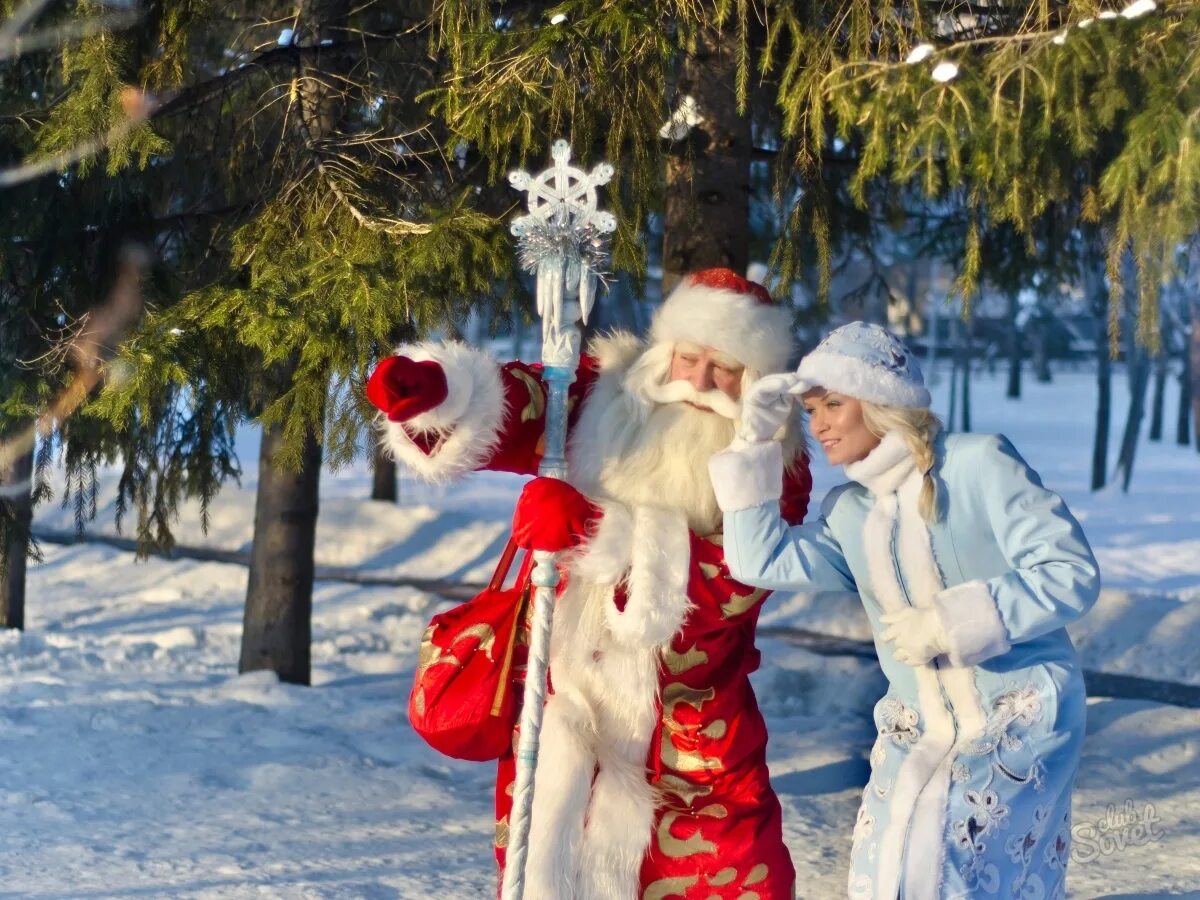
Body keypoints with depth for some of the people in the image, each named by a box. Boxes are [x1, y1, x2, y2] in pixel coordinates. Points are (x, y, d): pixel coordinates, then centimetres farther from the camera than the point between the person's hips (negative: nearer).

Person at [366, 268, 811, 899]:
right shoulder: (607, 393, -2)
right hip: (564, 681, 1)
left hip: (686, 714, -1)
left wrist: (595, 530, -31)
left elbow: (735, 578, -22)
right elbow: (511, 411, -18)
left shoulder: (775, 464, -7)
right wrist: (431, 393, -41)